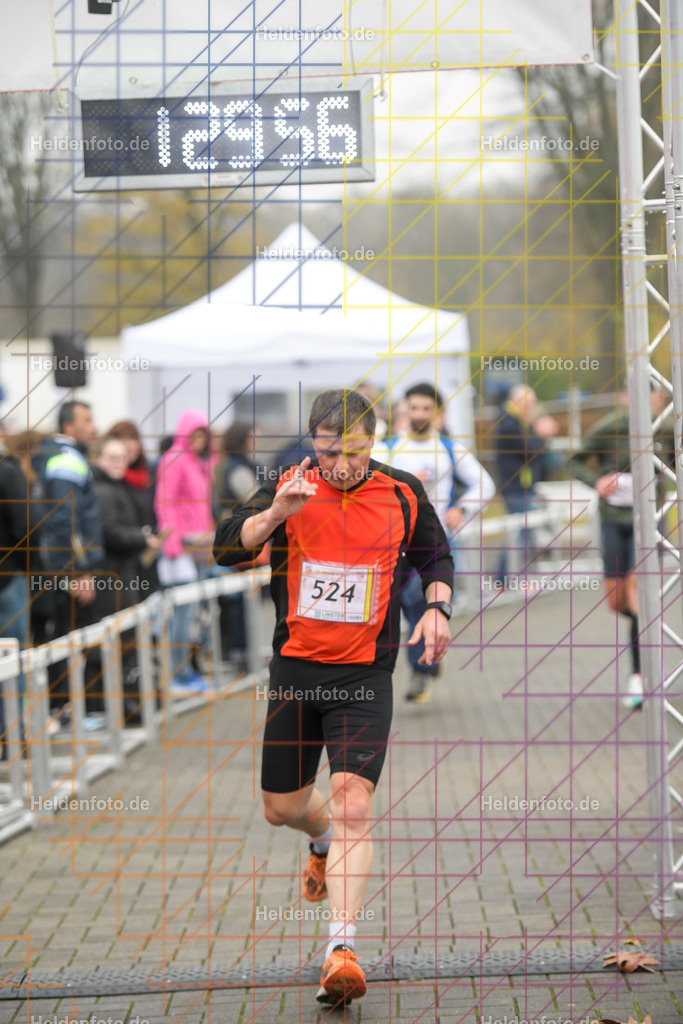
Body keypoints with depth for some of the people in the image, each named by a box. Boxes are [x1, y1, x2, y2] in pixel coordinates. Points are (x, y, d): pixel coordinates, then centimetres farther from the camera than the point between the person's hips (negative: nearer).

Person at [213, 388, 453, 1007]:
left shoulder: (403, 494, 0)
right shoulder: (290, 488, -3)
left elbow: (435, 556, 17)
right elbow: (226, 549, -12)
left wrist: (437, 607, -2)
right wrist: (274, 514, -29)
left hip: (365, 676, -2)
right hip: (295, 670, 2)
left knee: (354, 804, -18)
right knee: (282, 806, 13)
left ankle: (342, 946, -21)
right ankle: (324, 842, 49)